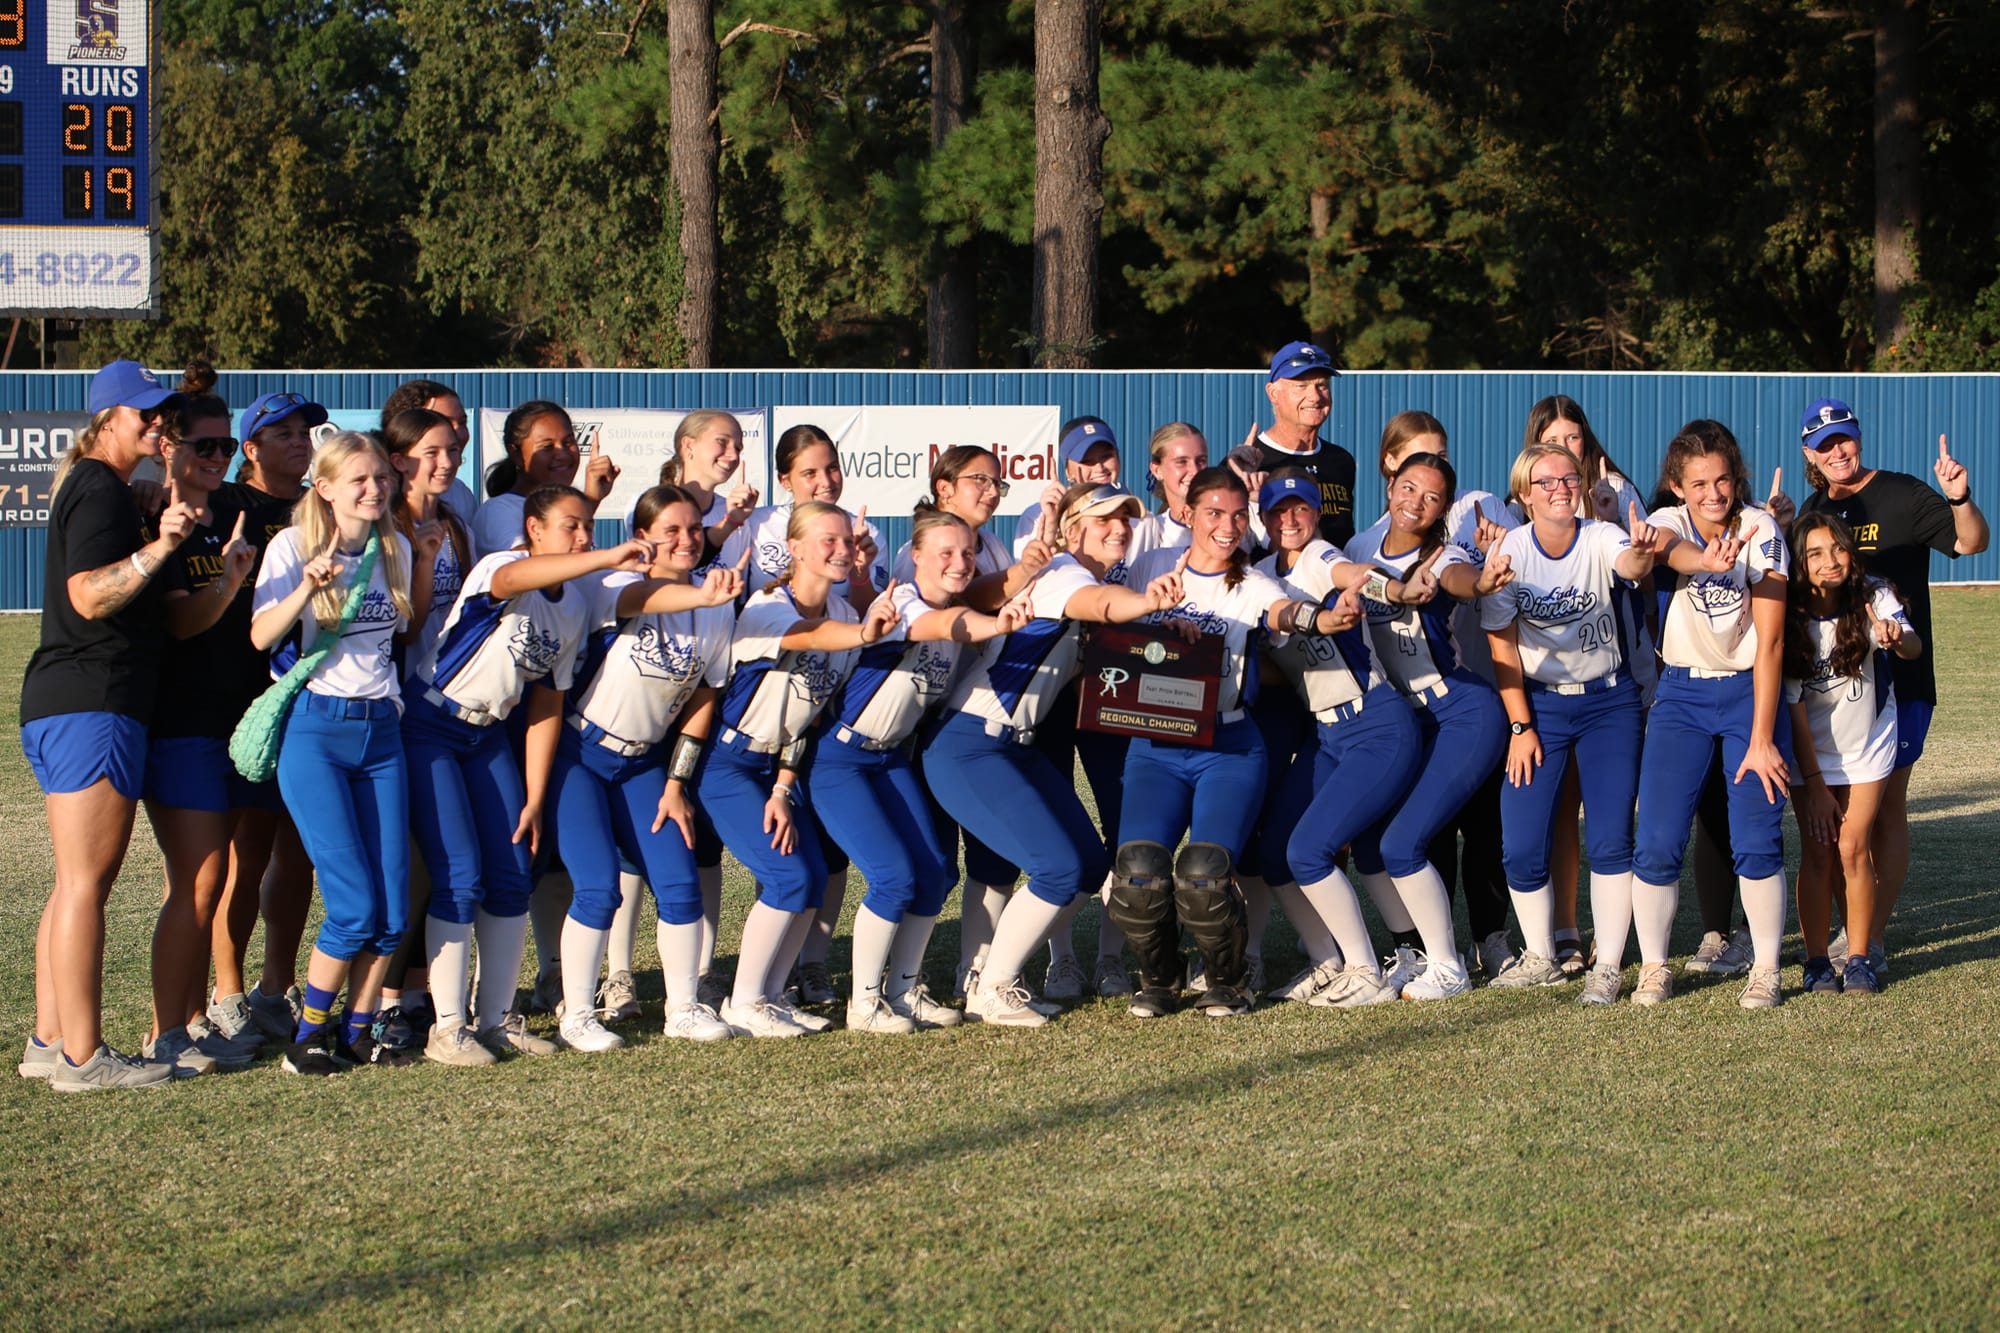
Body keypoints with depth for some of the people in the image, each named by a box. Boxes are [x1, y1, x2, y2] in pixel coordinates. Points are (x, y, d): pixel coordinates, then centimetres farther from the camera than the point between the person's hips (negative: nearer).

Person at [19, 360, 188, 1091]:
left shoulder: (89, 486, 21)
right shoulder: (101, 490, -11)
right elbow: (89, 595, -23)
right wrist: (158, 549, -33)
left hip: (61, 709, 11)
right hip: (93, 706, -11)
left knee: (77, 883, 13)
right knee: (86, 881, -10)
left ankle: (51, 1041, 17)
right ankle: (81, 1055, -10)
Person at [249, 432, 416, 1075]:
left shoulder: (395, 550, 11)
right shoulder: (294, 545, -3)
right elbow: (261, 636, -11)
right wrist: (307, 588, -27)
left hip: (380, 728, 5)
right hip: (315, 727, -5)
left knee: (393, 907, -3)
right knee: (356, 905, -12)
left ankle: (358, 1028, 12)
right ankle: (310, 1031, 4)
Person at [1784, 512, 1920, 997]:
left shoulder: (1873, 599, -16)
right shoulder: (1791, 617, -17)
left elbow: (1913, 647, -32)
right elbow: (1793, 707, -14)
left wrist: (1897, 638, -57)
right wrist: (1815, 785, -15)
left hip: (1867, 745, 0)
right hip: (1813, 752, 0)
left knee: (1852, 849, -5)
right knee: (1817, 853, -3)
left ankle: (1859, 958, 5)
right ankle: (1817, 960, 6)